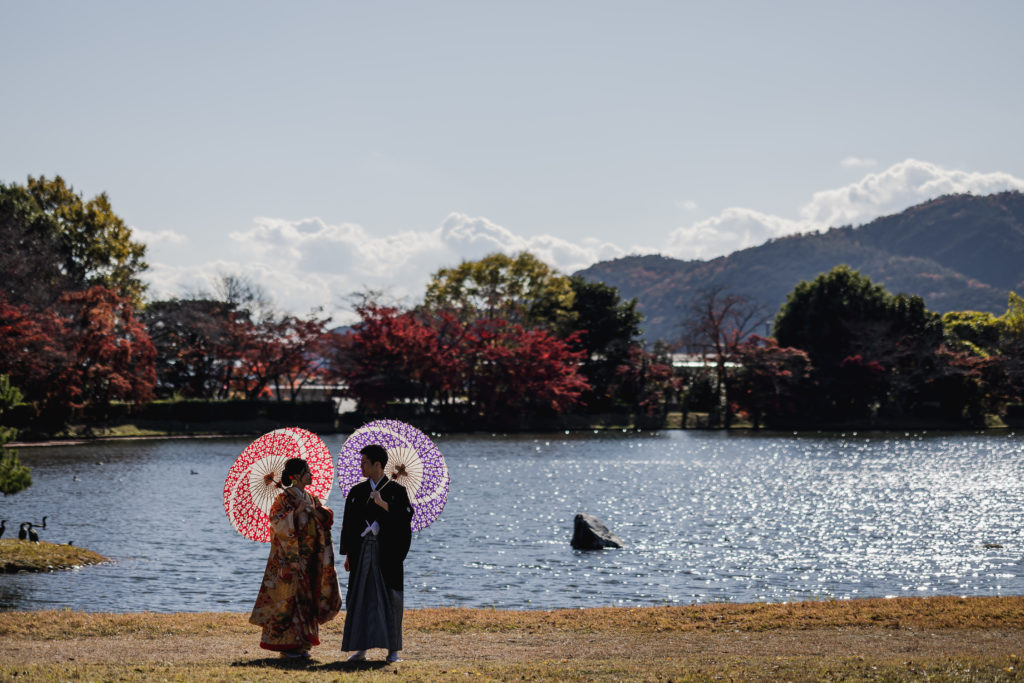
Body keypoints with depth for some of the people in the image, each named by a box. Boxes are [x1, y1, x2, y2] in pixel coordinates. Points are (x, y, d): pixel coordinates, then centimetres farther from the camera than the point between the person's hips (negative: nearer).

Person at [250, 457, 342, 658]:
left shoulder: (311, 498, 15)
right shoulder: (283, 498, -6)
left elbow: (326, 518, 6)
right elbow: (277, 522, -17)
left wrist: (315, 511, -12)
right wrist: (297, 512, -25)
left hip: (308, 559, 7)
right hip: (290, 557, -7)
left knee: (306, 596, 6)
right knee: (289, 598, -7)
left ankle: (301, 644, 11)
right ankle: (286, 645, -2)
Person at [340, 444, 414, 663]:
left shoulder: (396, 490, 0)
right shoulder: (356, 492, 9)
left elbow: (406, 516, -12)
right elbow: (348, 523, 10)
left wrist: (383, 504, -23)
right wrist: (347, 554, 6)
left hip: (387, 552, -3)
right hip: (362, 552, 3)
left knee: (389, 598, -2)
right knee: (359, 597, 1)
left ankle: (393, 649, 4)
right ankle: (360, 648, 6)